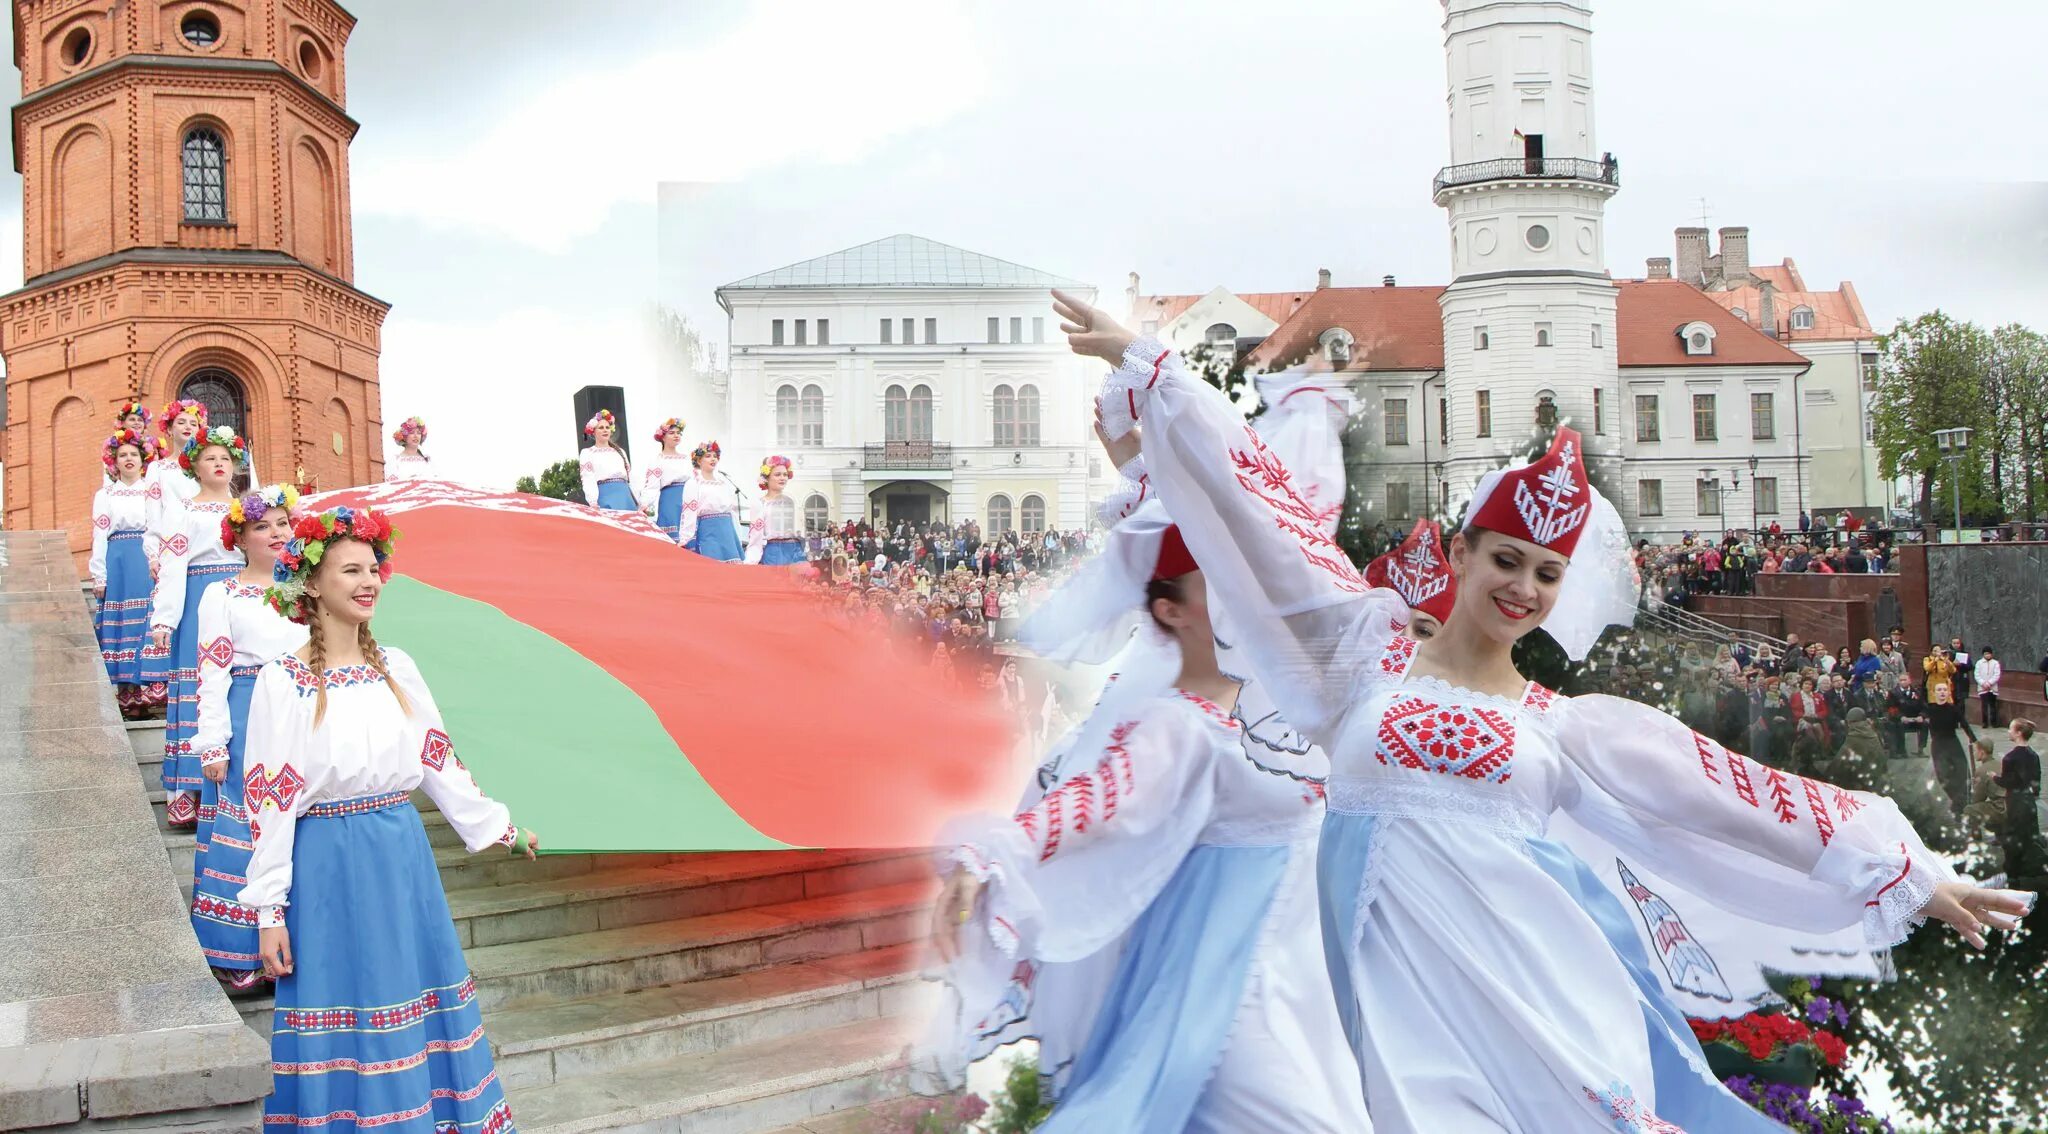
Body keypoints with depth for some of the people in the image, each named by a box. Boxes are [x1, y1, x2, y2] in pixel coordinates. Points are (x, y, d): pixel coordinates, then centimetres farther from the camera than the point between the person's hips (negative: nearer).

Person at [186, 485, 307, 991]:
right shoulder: (222, 595, 1)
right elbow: (212, 674, -3)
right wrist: (213, 746, -9)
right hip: (248, 724, -4)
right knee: (248, 834, -2)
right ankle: (245, 957, 6)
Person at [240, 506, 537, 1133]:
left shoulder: (397, 668, 5)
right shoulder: (283, 681, -8)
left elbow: (438, 760, 12)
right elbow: (270, 800, -8)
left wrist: (502, 831, 13)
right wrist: (269, 912, -10)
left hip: (403, 858, 4)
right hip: (329, 866, -4)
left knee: (412, 998, 10)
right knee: (344, 1017, 3)